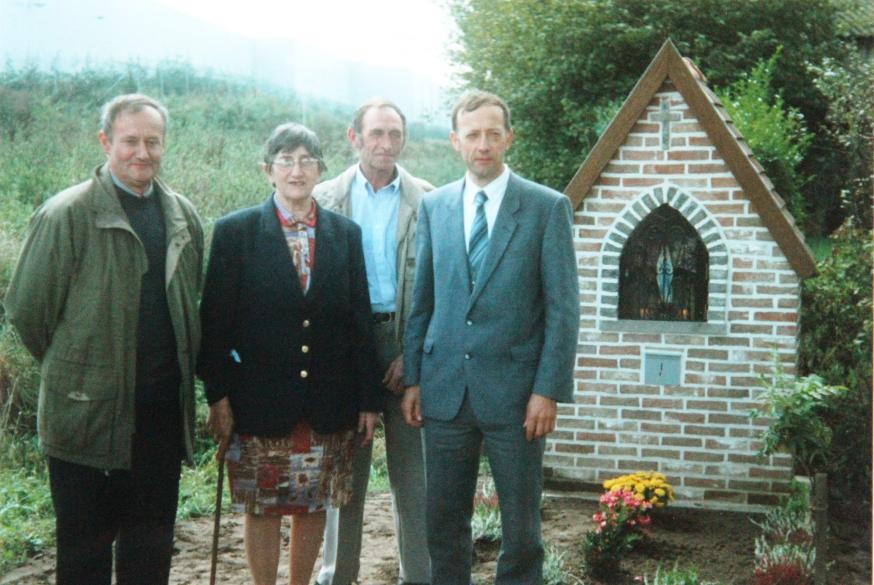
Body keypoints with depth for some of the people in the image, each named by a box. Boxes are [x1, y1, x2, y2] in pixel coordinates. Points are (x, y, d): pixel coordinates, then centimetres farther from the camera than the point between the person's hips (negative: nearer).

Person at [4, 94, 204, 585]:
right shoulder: (67, 214, -9)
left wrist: (181, 370, 12)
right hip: (88, 409, -4)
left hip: (163, 409, 4)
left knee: (151, 541, 14)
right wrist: (70, 366, 4)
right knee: (85, 544, 8)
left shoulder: (183, 216, 7)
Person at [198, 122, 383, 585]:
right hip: (260, 402, -2)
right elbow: (215, 321, -4)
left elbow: (359, 319, 5)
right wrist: (218, 396, -8)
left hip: (328, 403, 3)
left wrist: (369, 399, 4)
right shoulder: (235, 232, -3)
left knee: (314, 506, 12)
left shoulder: (346, 234, 5)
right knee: (261, 508, 8)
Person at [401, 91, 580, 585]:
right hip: (445, 389, 3)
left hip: (514, 391, -3)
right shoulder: (434, 206, 8)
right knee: (444, 521, 11)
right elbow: (422, 300, 11)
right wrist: (413, 378, 6)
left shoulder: (548, 207, -2)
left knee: (521, 525, 7)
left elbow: (563, 308, -5)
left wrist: (549, 390, -11)